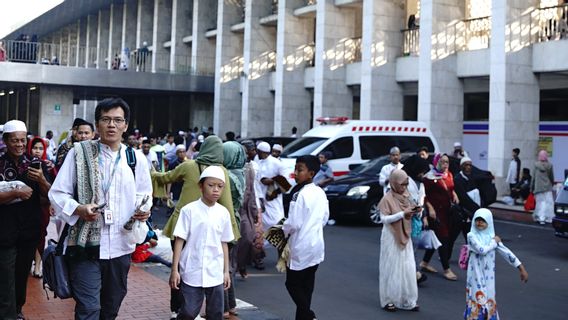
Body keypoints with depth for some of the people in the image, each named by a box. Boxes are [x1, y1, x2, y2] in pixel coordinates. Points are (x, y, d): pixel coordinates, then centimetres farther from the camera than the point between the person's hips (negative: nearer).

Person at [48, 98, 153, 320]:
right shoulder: (79, 153, -3)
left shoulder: (136, 158, 7)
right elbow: (57, 193, -1)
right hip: (85, 245, -4)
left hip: (121, 247, 4)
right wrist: (78, 209, -20)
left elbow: (145, 195, 18)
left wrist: (143, 210, -4)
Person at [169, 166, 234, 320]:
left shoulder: (224, 213, 3)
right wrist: (174, 270, -7)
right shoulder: (189, 210, -8)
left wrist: (226, 271, 11)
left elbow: (224, 243, 10)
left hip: (215, 274, 4)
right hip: (192, 273, -3)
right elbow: (179, 240, -6)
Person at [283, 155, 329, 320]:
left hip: (301, 248, -8)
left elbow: (293, 224, -20)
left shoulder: (300, 195, -20)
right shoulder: (320, 192, 5)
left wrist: (282, 231, -2)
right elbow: (324, 218, 13)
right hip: (316, 245, 8)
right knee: (306, 286, 15)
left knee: (293, 284, 3)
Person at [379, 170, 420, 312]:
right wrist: (403, 213, -24)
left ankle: (407, 301, 13)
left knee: (407, 268, 6)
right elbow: (384, 219, -17)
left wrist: (415, 211, -6)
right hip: (392, 237, -6)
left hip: (404, 236, 6)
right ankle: (388, 300, 11)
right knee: (391, 268, 0)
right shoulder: (387, 199, -13)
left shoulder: (406, 196, 6)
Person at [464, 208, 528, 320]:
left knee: (488, 301, 11)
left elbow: (506, 252, 1)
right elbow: (482, 250, -24)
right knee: (477, 300, -1)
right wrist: (494, 242, -8)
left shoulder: (492, 236, 2)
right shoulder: (471, 235, -10)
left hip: (488, 276, 4)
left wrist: (521, 268, 0)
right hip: (476, 275, -4)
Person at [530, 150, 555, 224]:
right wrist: (552, 184, 26)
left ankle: (540, 218, 3)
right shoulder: (549, 165, -2)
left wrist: (532, 188, 7)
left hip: (538, 187, 0)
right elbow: (552, 177, 7)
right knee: (549, 202, 2)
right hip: (547, 187, 0)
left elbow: (533, 177, -1)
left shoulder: (536, 165, -4)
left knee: (540, 202, 6)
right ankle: (548, 218, -3)